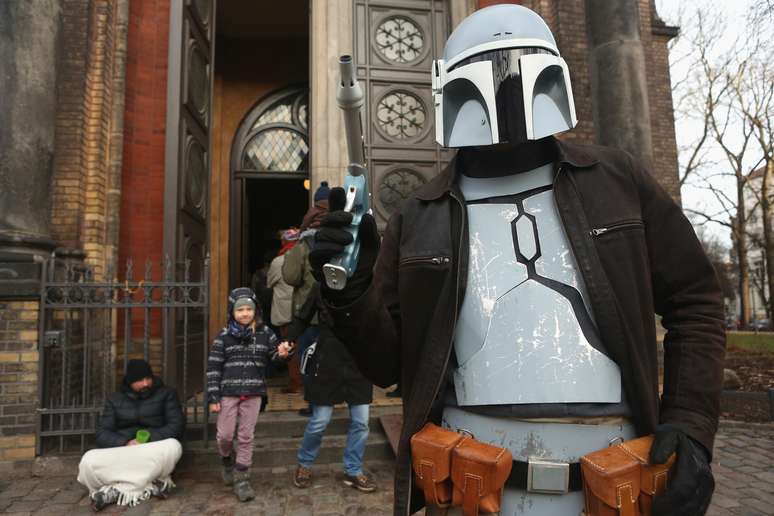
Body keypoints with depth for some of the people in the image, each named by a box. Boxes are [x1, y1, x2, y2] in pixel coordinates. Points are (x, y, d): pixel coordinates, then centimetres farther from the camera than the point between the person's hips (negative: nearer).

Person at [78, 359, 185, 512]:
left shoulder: (166, 394, 7)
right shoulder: (114, 400, 13)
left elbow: (177, 425, -3)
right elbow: (102, 434, 2)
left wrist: (148, 440, -18)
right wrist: (126, 443, -17)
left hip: (154, 453, -1)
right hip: (121, 453, 1)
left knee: (173, 446, -36)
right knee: (89, 461, -28)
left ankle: (116, 490, -27)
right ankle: (150, 486, -31)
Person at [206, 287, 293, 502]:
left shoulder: (265, 332, 1)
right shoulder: (224, 336, -4)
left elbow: (275, 355, 8)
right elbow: (213, 367, -3)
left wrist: (282, 353, -17)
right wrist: (213, 397, -7)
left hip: (253, 393, 1)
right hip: (228, 392, -1)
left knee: (246, 437, 7)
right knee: (225, 435, 6)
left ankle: (241, 478, 20)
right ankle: (228, 462, 37)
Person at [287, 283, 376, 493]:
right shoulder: (321, 288, -4)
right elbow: (302, 319, 5)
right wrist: (288, 341, -8)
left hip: (359, 365, 2)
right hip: (327, 365, -1)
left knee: (360, 422, 7)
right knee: (319, 421, 7)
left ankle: (353, 471, 27)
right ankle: (304, 464, 33)